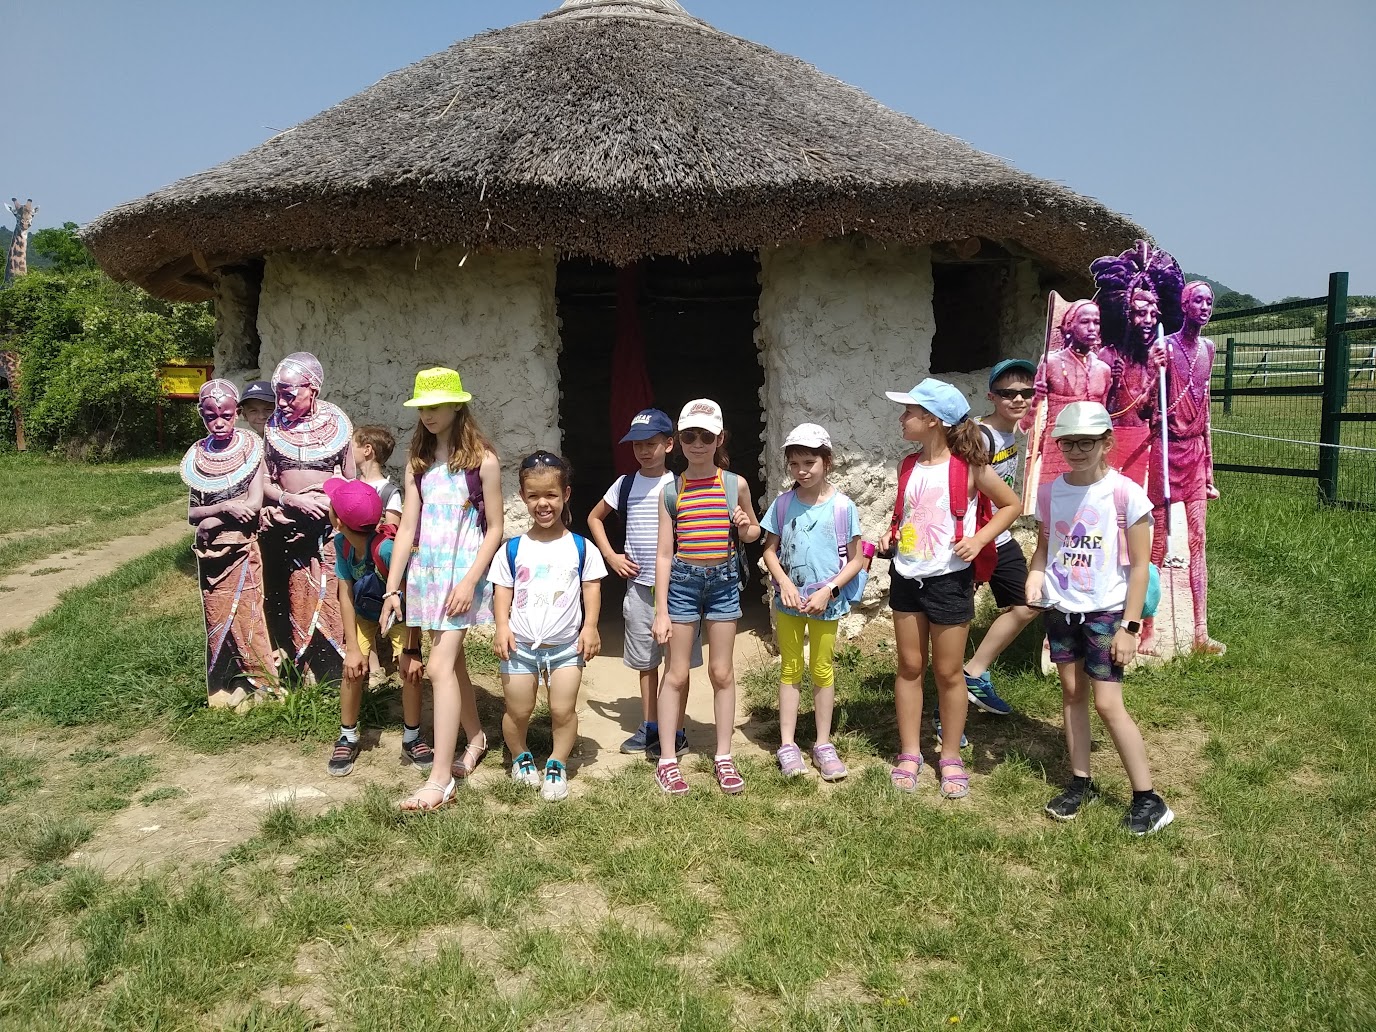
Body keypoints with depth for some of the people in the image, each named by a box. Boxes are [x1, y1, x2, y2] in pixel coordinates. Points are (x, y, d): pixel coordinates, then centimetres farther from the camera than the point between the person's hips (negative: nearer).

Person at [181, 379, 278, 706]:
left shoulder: (251, 448, -3)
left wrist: (211, 521, -9)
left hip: (241, 548, -3)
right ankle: (222, 689, 16)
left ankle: (261, 684, 7)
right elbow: (189, 512, 3)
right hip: (208, 553, 3)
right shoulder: (196, 456, 6)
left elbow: (254, 503, -10)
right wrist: (225, 507, -14)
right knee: (215, 621, 6)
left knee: (246, 618, -3)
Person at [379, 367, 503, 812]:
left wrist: (470, 581, -15)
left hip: (463, 571, -5)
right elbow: (407, 528, 7)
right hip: (426, 571, 5)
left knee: (440, 666, -11)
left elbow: (495, 529, -6)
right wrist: (392, 588, 3)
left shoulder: (481, 460, -6)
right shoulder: (418, 462, 8)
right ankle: (476, 738, 36)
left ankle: (441, 779, -7)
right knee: (452, 661, 15)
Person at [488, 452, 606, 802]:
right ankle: (520, 758, 34)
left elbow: (592, 588, 1)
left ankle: (557, 765, 22)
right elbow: (502, 590, 1)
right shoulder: (513, 549, 0)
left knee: (563, 710, 3)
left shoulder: (581, 548, -1)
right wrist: (502, 626, -11)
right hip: (520, 644, 1)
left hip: (566, 645, 0)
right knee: (517, 710, 9)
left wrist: (590, 627, -8)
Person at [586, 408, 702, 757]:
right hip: (638, 585, 3)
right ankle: (649, 727, 24)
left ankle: (676, 732, 11)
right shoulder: (625, 484, 5)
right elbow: (594, 518, 18)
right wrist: (610, 555, 6)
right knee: (645, 661, 12)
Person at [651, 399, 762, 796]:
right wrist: (661, 611, -5)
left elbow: (754, 532, 15)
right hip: (682, 581, -1)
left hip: (724, 580, 1)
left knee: (722, 671, 9)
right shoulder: (671, 491, -2)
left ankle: (723, 757, 21)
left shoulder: (735, 484, 0)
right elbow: (664, 553, -2)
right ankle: (667, 760, 14)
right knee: (677, 673, 4)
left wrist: (745, 529, -11)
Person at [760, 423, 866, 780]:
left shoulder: (842, 506, -9)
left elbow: (856, 559, -5)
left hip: (826, 602, -1)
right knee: (790, 670, 9)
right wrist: (785, 584, -14)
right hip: (789, 599, 2)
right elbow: (770, 550, 1)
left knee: (822, 671, 10)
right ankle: (787, 744, 16)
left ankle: (824, 744, 22)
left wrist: (828, 591, -15)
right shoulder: (783, 503, -4)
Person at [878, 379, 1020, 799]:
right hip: (906, 576, 5)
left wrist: (979, 539, -12)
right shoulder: (908, 467, 4)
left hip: (949, 579, -5)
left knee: (947, 671, 6)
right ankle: (909, 754, 22)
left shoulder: (968, 467, -11)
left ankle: (951, 757, 22)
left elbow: (1011, 504, -1)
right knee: (909, 666, 11)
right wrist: (891, 533, 2)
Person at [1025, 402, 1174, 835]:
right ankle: (1081, 782, 27)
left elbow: (1139, 566, -10)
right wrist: (1034, 579, -9)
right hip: (1060, 610, 5)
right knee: (1072, 692, 12)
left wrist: (1129, 627, -12)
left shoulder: (1126, 494, -14)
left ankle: (1148, 800, 8)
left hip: (1105, 613, -5)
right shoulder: (1049, 492, -1)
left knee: (1108, 705, -5)